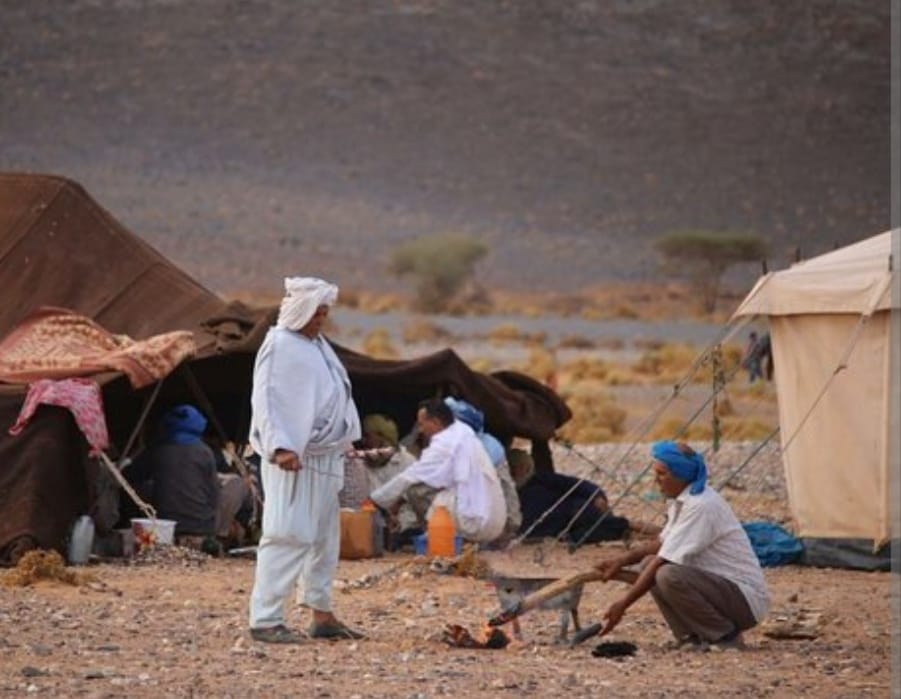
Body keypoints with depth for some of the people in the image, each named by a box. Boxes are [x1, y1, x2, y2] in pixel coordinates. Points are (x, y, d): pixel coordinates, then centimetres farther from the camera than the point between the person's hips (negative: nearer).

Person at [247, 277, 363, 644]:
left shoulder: (318, 346, 18)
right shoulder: (280, 346, -10)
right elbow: (266, 400, -16)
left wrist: (343, 441, 20)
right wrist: (279, 447, -25)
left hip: (325, 458, 10)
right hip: (293, 458, -10)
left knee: (324, 538, 13)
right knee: (288, 535, -12)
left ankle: (322, 614, 21)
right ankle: (265, 620, -12)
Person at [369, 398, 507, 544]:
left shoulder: (445, 444, -13)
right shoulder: (463, 433, 14)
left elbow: (409, 478, -6)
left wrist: (374, 500, 6)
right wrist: (399, 500, 21)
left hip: (475, 525, -9)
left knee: (416, 489, -6)